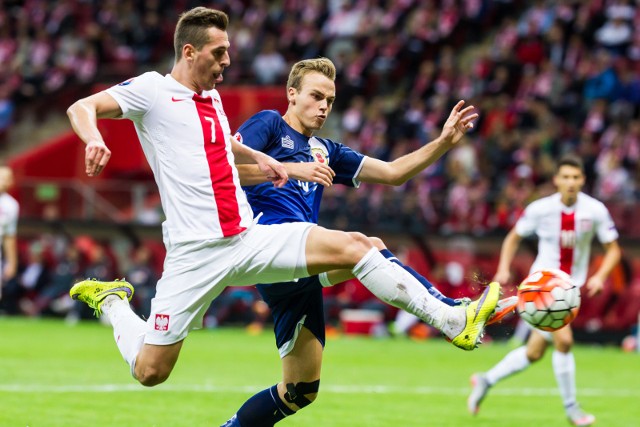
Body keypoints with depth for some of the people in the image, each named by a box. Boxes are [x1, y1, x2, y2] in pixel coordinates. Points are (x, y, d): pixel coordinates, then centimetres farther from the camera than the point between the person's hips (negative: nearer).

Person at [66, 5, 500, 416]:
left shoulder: (211, 97, 18)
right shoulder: (152, 90, -4)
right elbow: (81, 108, -14)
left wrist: (259, 156, 28)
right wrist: (94, 139, -34)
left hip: (249, 238, 6)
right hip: (196, 253, -6)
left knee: (353, 245, -9)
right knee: (150, 371, -7)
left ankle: (454, 321, -10)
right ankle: (111, 301, 24)